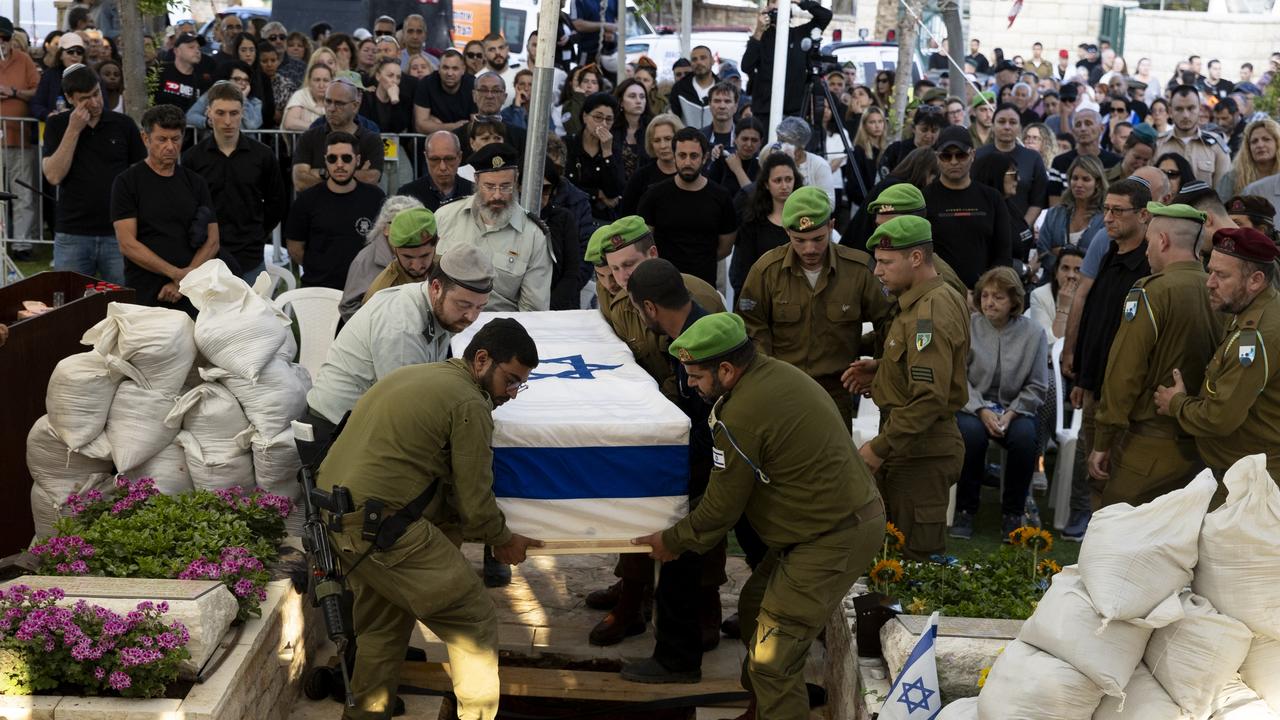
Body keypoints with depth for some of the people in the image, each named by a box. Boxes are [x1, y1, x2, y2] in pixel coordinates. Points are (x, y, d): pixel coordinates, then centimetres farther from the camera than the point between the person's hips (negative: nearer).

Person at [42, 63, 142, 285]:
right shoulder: (57, 125, 3)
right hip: (72, 235, 0)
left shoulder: (123, 124, 2)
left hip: (118, 233, 0)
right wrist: (74, 130, -11)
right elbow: (54, 176, -8)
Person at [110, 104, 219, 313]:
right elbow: (127, 244, -8)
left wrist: (186, 280, -8)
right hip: (145, 297, -3)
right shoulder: (126, 182, -1)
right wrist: (177, 273, -16)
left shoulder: (195, 183, 10)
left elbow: (212, 241, 6)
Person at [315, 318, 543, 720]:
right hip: (381, 525, -10)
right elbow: (474, 503, -8)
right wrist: (503, 541, 11)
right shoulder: (469, 404, -10)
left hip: (332, 511, 10)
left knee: (384, 619, 29)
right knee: (475, 622, 2)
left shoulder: (414, 375, 17)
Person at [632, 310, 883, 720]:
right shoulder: (775, 372, 5)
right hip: (846, 513, 10)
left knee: (773, 659, -7)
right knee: (755, 608, 21)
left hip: (834, 539, -10)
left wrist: (672, 541, 5)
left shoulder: (740, 417, -23)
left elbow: (720, 508, -12)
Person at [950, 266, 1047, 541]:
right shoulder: (968, 326, -4)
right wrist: (981, 411, -16)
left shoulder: (1033, 333, 0)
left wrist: (1011, 413, -11)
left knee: (1025, 437, -30)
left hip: (1015, 409, 1)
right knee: (971, 433, -33)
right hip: (973, 406, -1)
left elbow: (1037, 387, 2)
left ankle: (1012, 513, -11)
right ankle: (965, 510, -14)